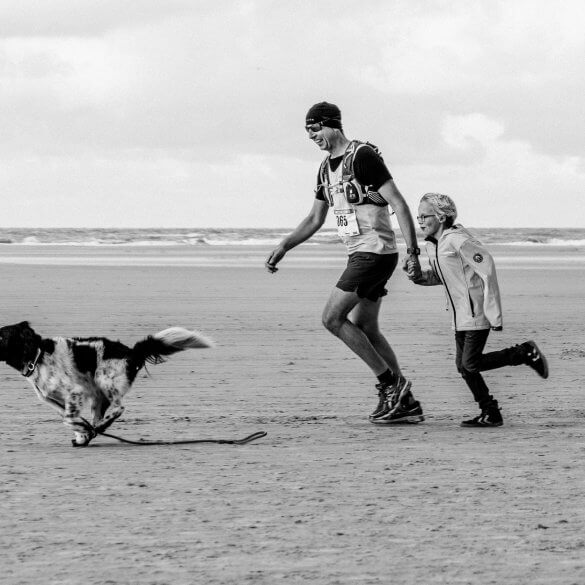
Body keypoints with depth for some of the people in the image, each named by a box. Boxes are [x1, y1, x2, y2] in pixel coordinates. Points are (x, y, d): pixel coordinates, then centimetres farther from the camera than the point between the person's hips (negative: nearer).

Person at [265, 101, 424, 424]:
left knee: (332, 318, -12)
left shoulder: (362, 156, -14)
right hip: (360, 253, 10)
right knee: (365, 330, 10)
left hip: (375, 251, -10)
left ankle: (390, 383, -5)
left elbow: (398, 204, -18)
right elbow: (314, 219, 23)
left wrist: (413, 252, -23)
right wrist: (283, 247, 11)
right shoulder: (326, 168, 14)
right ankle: (405, 403, 15)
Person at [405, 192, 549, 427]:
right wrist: (418, 275, -1)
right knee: (463, 365, 6)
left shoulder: (458, 240, -18)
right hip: (461, 315, 9)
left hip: (477, 310, -9)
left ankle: (525, 353, 3)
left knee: (471, 363, -12)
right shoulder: (432, 245, 9)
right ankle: (491, 414, 13)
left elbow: (487, 269, -19)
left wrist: (494, 314, -21)